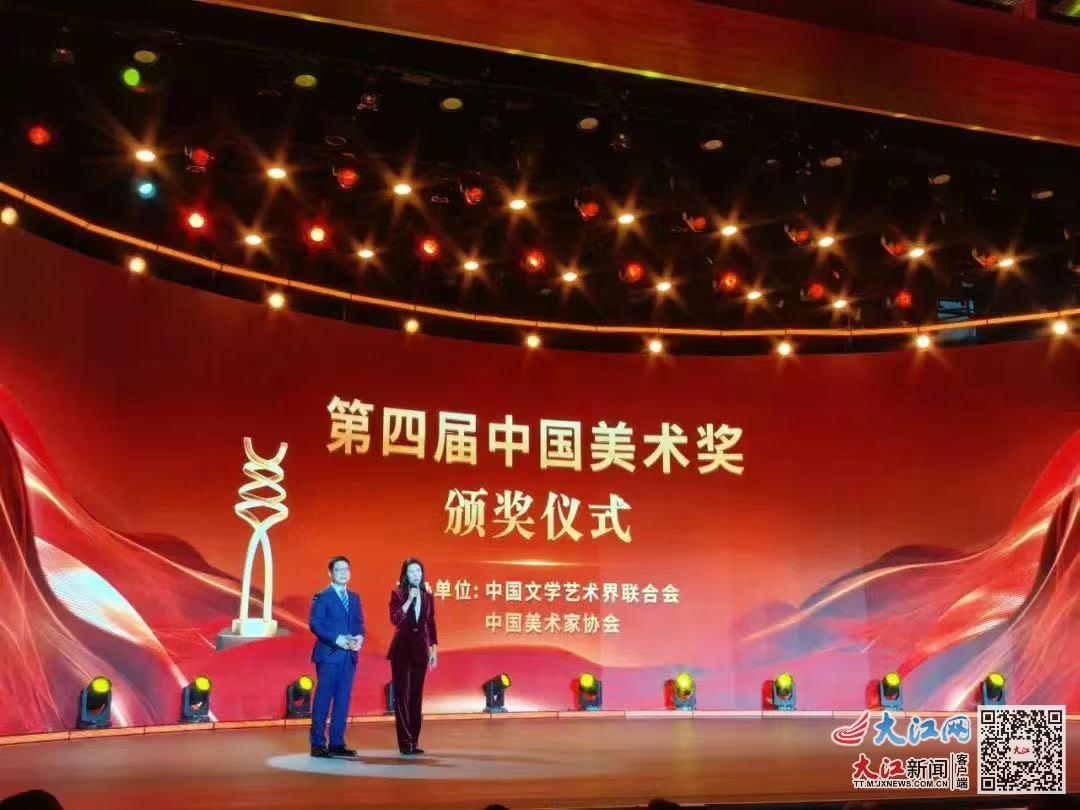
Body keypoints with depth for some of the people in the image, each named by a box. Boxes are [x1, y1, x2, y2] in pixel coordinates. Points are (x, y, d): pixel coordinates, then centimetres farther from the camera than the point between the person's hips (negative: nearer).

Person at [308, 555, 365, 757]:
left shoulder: (354, 597, 16)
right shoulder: (322, 596, -2)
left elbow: (359, 623, 16)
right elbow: (314, 623, -11)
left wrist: (360, 637, -6)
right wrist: (336, 639, -19)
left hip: (349, 655, 6)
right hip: (329, 654, -6)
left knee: (343, 699, 7)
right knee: (323, 699, -3)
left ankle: (337, 743, 14)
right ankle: (318, 744, 2)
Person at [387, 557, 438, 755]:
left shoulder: (427, 596, 9)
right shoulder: (397, 594, -2)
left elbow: (431, 624, 12)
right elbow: (395, 619, -15)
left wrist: (434, 649, 8)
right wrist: (409, 600, -21)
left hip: (421, 648, 4)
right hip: (402, 648, -3)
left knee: (417, 694, 6)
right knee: (402, 693, -2)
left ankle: (414, 740, 12)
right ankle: (405, 741, 0)